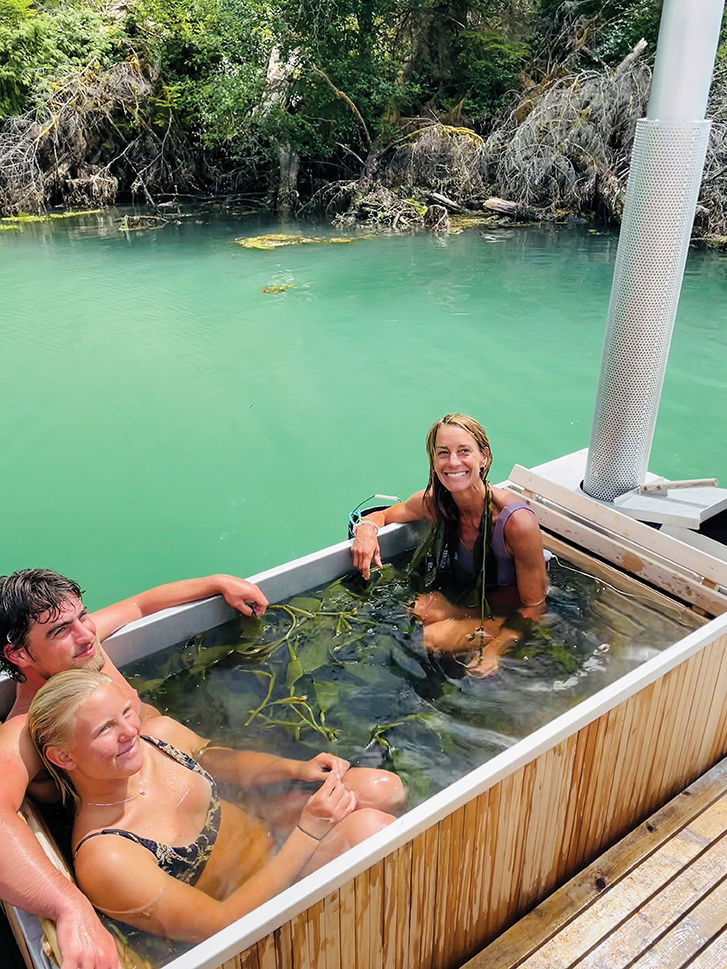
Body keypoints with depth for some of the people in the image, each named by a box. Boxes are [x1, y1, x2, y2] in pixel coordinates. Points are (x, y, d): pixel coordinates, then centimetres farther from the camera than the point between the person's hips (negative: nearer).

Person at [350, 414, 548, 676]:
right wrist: (366, 528, -19)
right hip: (463, 601, 5)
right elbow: (382, 515, 5)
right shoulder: (434, 502, -13)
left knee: (431, 638, -26)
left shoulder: (516, 522, -29)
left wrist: (494, 649, -31)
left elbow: (533, 606, -18)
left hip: (508, 620, -5)